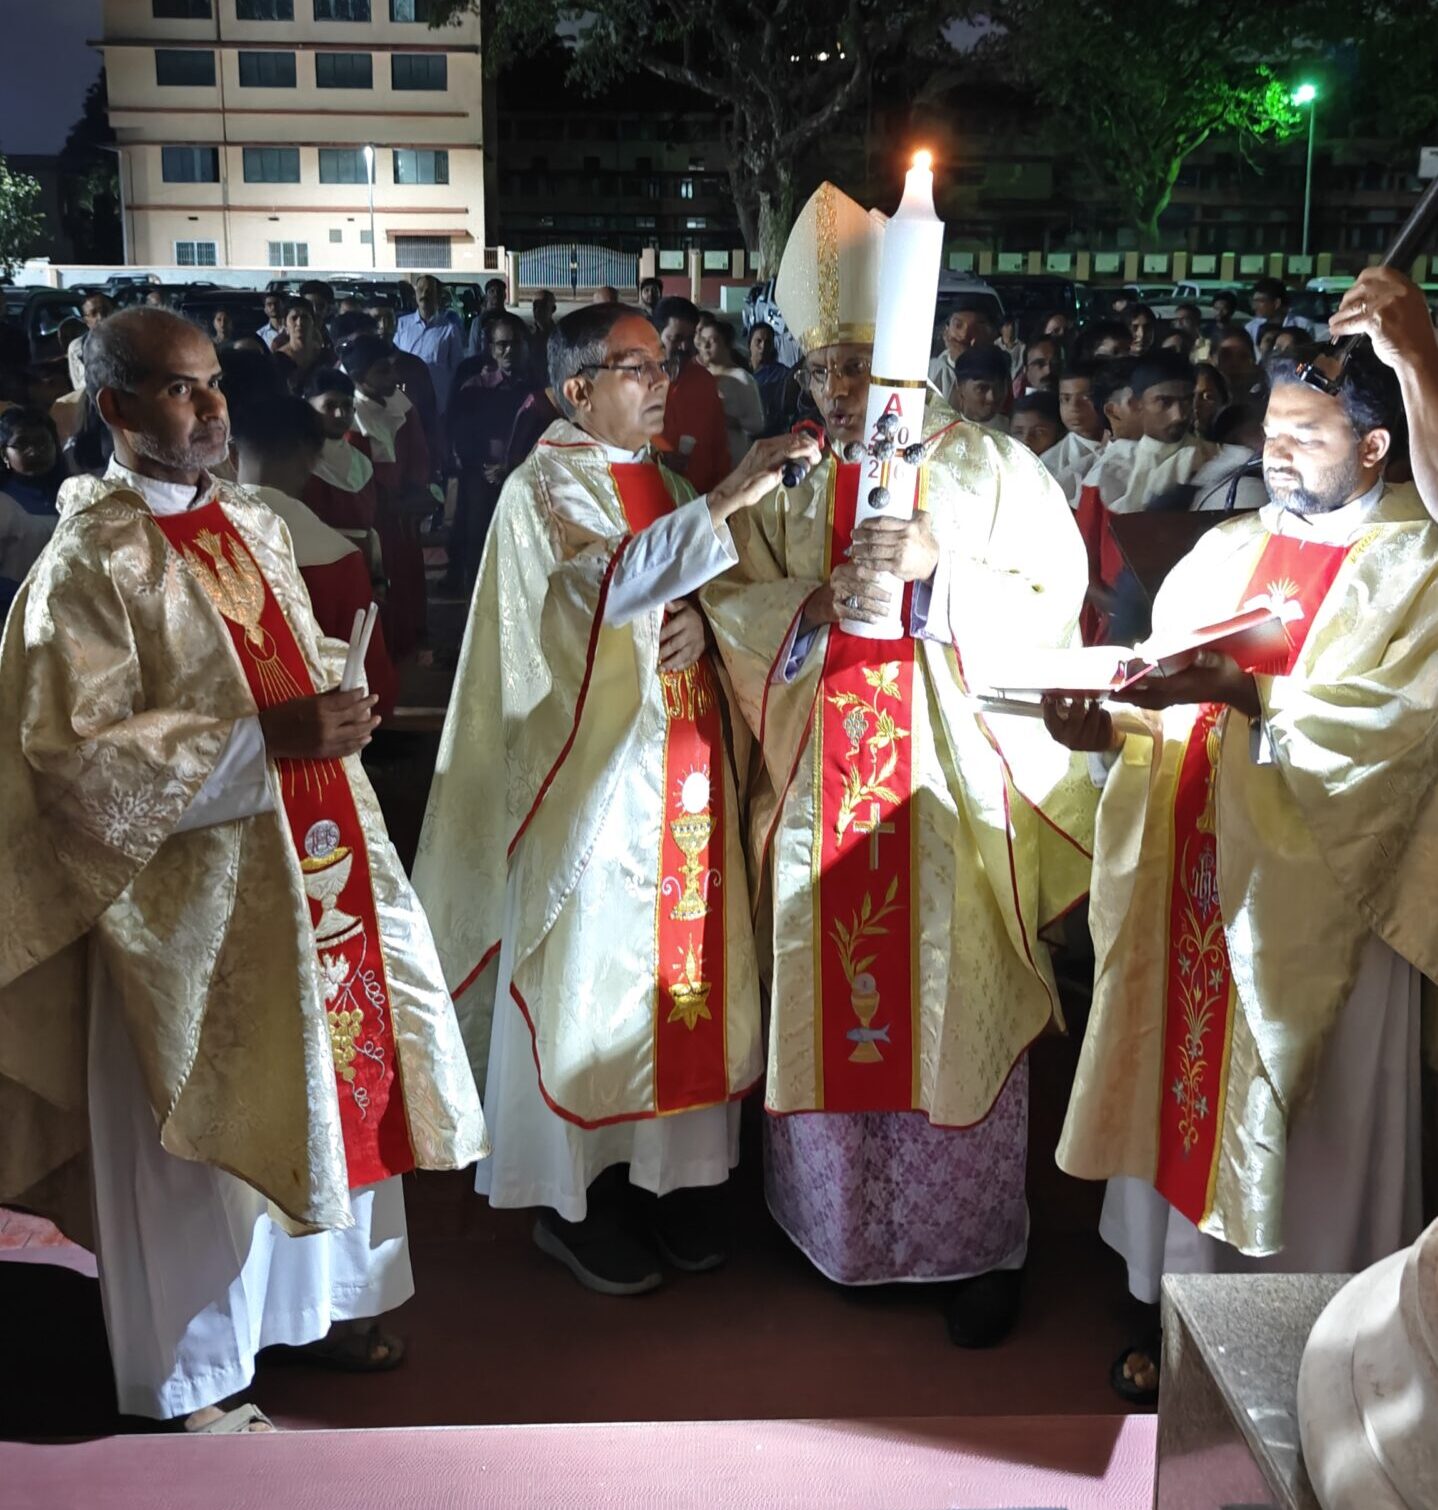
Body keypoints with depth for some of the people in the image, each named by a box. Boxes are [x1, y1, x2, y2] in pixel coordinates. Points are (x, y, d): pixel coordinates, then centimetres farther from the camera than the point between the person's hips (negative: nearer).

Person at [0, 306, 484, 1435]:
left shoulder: (255, 527, 9)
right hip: (190, 891, -7)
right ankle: (191, 1373, 25)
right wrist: (263, 738, -25)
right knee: (200, 1115, 5)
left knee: (325, 1075, 15)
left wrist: (334, 714, 5)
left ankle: (314, 1300, 37)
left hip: (299, 867, 7)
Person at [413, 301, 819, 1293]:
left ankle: (667, 1175, 24)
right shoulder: (546, 487, -9)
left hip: (682, 765, 7)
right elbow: (615, 579, -27)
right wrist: (730, 498, -31)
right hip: (596, 772, -7)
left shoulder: (665, 484, 15)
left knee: (682, 956, 10)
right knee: (594, 973, 1)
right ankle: (575, 1202, 15)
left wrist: (699, 617, -8)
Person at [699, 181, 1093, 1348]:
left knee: (955, 1004, 2)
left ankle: (977, 1243, 18)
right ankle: (837, 1219, 28)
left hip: (949, 781, -3)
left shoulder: (991, 467, 0)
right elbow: (729, 596, 6)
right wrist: (815, 603, -14)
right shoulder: (793, 478, 9)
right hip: (823, 782, 3)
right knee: (827, 995, 9)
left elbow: (1054, 596, -3)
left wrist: (936, 568, -16)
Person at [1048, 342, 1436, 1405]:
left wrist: (1245, 692, -27)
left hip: (1317, 893, -5)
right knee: (1186, 1087, 11)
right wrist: (1110, 727, -12)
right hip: (1197, 877, 5)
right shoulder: (1227, 550, 12)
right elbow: (1177, 708, 8)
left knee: (1308, 1126, 5)